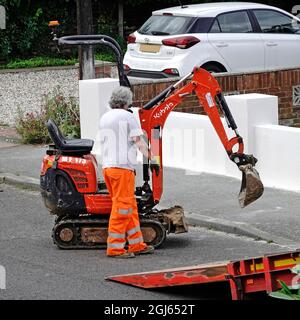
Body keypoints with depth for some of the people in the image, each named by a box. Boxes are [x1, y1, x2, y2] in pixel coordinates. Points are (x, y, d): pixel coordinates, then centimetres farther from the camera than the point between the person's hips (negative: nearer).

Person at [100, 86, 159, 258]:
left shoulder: (104, 118, 16)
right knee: (122, 207, -6)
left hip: (107, 166, 8)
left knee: (130, 206, 13)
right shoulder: (128, 117, -7)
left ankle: (137, 244, 15)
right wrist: (152, 160, -2)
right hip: (123, 167, -8)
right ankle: (115, 248, -7)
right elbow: (140, 143, -6)